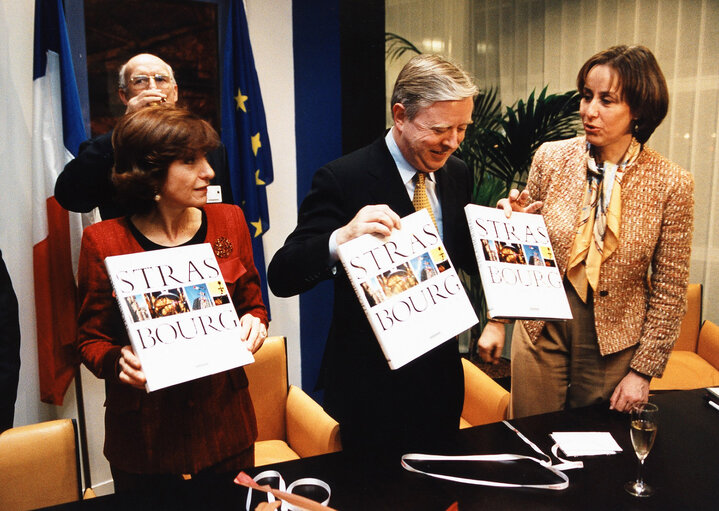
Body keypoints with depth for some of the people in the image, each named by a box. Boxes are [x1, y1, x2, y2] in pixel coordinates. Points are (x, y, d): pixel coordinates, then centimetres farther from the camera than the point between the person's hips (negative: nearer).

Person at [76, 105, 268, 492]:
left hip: (225, 421, 3)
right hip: (144, 430, -2)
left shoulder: (229, 221, -1)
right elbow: (91, 340, -2)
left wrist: (253, 323, -13)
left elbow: (252, 304, 9)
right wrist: (117, 361, -23)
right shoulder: (103, 241, -10)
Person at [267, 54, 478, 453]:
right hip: (371, 387, -6)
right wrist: (344, 236, -40)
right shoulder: (343, 179, -18)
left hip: (441, 375, 6)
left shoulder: (456, 174, 2)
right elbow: (281, 278, -22)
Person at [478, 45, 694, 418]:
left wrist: (643, 370, -5)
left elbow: (669, 289, -5)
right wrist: (497, 319, 0)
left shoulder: (671, 184, -10)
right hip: (542, 331, 2)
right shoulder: (551, 158, -5)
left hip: (614, 343, -1)